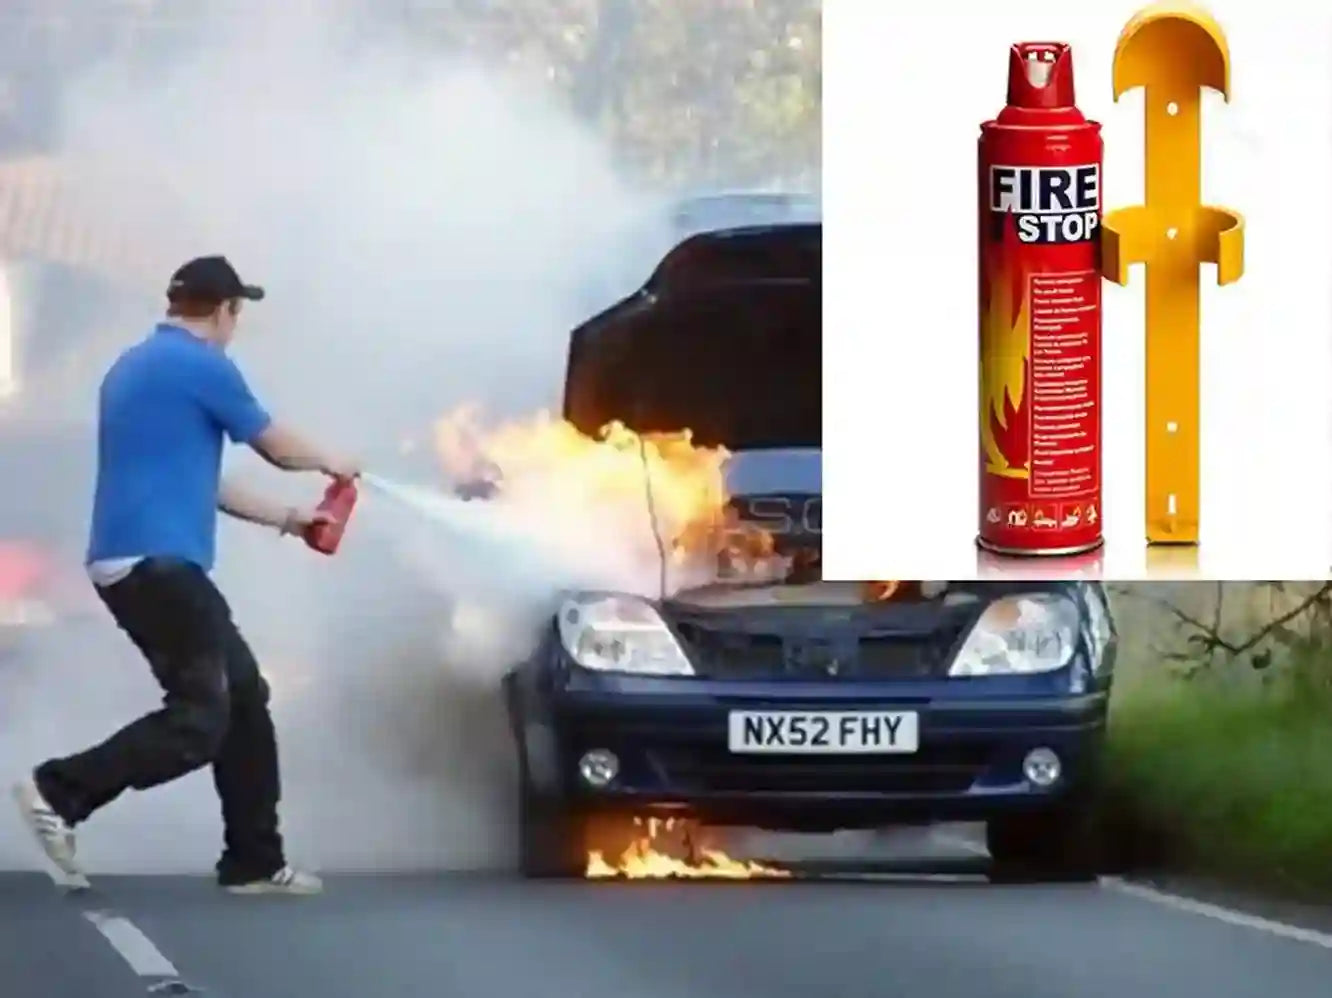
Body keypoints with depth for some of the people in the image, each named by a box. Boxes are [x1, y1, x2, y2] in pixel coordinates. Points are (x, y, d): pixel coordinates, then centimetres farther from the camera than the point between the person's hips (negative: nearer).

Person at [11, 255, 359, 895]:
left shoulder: (134, 366, 20)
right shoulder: (202, 365, -9)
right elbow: (279, 450, 4)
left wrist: (287, 519, 35)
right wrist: (331, 465, 26)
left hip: (133, 563, 10)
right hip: (157, 563, -10)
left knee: (243, 698, 13)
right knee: (198, 723, -11)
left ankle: (254, 862, 14)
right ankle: (59, 792, -16)